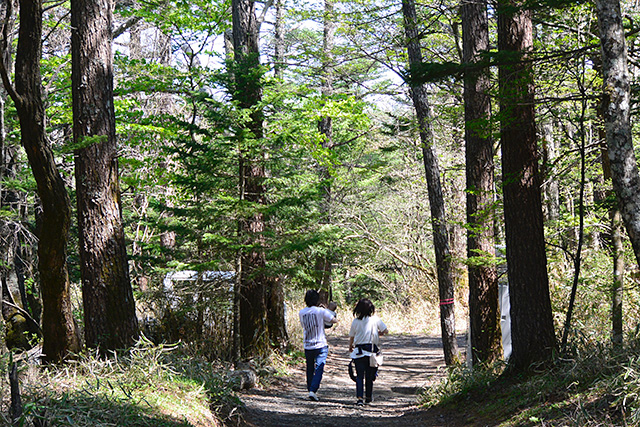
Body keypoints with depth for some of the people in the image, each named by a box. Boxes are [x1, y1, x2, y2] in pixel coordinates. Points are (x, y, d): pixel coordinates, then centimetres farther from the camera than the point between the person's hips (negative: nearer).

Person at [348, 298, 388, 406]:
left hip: (359, 351, 0)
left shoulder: (355, 321, 0)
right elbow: (385, 331, 0)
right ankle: (368, 397, 23)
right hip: (371, 350, 0)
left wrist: (350, 347, 26)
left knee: (359, 375, 1)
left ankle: (359, 398, -13)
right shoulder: (375, 319, -2)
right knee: (369, 375, 13)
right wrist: (378, 333, 20)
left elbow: (351, 337, 8)